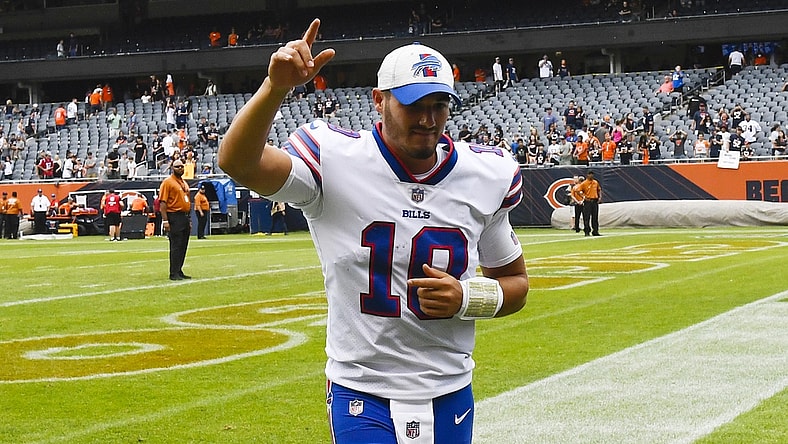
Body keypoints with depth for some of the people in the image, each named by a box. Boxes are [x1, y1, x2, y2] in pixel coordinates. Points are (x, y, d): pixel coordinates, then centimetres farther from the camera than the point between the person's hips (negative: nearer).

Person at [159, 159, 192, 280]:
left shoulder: (184, 183, 18)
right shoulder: (168, 182, -7)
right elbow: (163, 202, -12)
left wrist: (189, 219, 20)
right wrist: (165, 220, -19)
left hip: (185, 217, 8)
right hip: (175, 217, -8)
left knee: (183, 246, 9)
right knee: (176, 246, -9)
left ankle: (179, 271, 15)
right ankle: (174, 274, -7)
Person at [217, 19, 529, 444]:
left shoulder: (485, 177, -1)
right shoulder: (336, 162, -11)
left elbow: (515, 281, 10)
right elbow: (237, 162, -27)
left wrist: (467, 298, -11)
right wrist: (276, 86, -43)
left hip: (450, 397, 3)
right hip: (360, 396, -3)